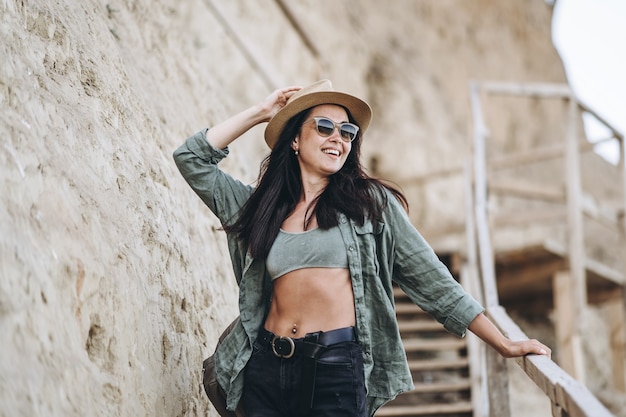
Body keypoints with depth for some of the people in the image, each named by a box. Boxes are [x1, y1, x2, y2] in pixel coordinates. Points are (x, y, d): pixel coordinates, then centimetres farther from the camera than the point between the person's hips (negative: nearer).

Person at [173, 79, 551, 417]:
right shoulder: (259, 206, 13)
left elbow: (432, 280, 4)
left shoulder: (370, 202, 5)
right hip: (267, 366, 3)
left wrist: (504, 345, 1)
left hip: (339, 368, -3)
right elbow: (192, 159, 14)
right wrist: (259, 113, 13)